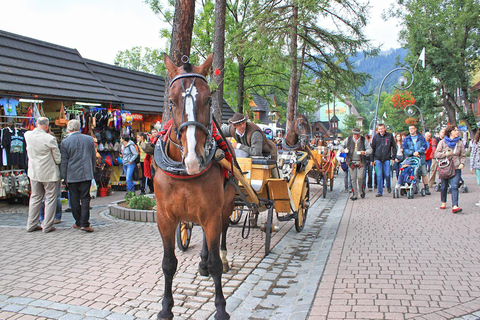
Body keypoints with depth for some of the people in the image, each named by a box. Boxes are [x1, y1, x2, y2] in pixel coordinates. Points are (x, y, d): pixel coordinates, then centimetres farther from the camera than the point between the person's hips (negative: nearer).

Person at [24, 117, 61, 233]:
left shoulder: (27, 135, -4)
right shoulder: (50, 139, -19)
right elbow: (58, 159, -12)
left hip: (33, 172, 6)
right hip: (50, 174, -6)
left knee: (35, 198, 18)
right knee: (50, 199, 6)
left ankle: (31, 225, 26)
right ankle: (47, 226, 11)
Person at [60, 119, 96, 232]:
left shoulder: (65, 142, -5)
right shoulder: (89, 139, 3)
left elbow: (64, 161, -1)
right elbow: (93, 157, 10)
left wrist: (64, 177, 7)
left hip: (72, 175, -1)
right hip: (86, 174, 2)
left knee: (75, 199, 10)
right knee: (85, 198, 2)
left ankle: (79, 222, 18)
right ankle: (84, 224, -5)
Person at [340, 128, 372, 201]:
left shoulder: (364, 140, 1)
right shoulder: (348, 139, 4)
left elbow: (370, 150, 2)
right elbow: (342, 146, 16)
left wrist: (364, 152, -19)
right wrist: (344, 150, -7)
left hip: (360, 162, -1)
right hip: (351, 162, 1)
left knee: (360, 177, -11)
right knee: (353, 179, 3)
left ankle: (361, 190, 17)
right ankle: (355, 194, 13)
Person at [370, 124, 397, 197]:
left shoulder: (390, 136, 2)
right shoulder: (375, 137, 5)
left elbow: (394, 147, 7)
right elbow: (372, 148, 11)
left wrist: (393, 158, 1)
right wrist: (372, 159, 7)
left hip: (387, 159, -1)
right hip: (378, 159, 1)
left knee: (387, 175, -1)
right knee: (379, 175, -3)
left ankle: (388, 186, 29)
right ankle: (380, 191, 3)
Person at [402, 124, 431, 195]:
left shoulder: (421, 137, 11)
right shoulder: (406, 139, 10)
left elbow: (425, 146, 1)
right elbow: (404, 149, 0)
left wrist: (418, 152, -14)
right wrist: (412, 153, -13)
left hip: (421, 158, 0)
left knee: (424, 173, 0)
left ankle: (426, 188, 7)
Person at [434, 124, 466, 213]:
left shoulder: (460, 143, 7)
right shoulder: (442, 142, 2)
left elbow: (463, 155, 10)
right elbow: (436, 154, 1)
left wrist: (462, 163, -7)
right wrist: (445, 154, -16)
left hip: (456, 168, 0)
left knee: (454, 186, -13)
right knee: (444, 186, 12)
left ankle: (455, 206, -19)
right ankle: (443, 203, 30)